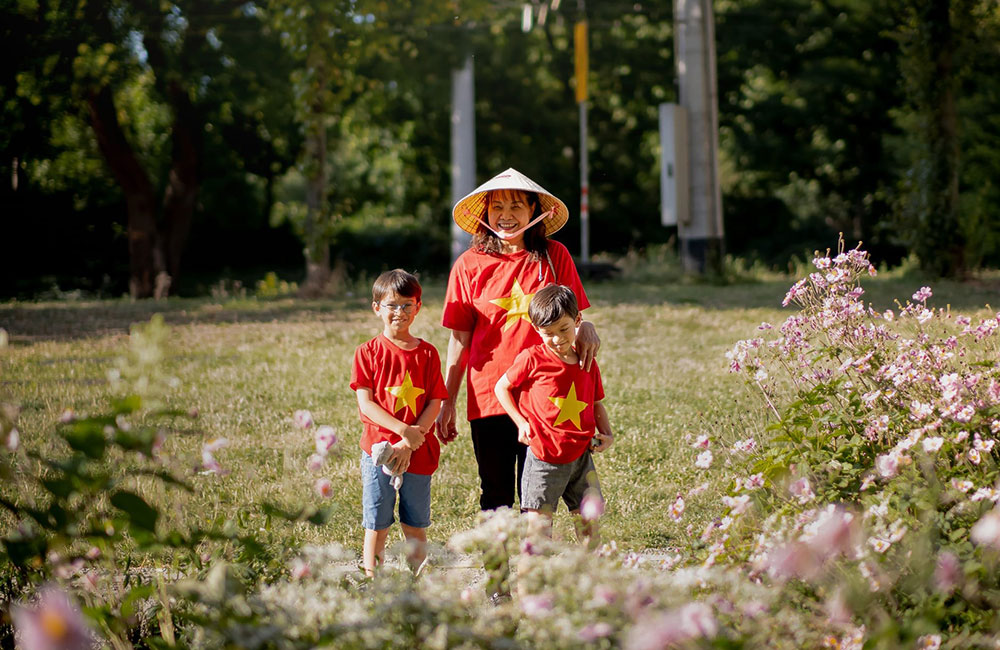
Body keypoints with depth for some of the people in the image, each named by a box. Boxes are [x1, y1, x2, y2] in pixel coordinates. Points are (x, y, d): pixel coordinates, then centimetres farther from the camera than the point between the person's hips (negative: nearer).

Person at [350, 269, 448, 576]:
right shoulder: (368, 352, 0)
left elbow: (435, 404, -1)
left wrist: (409, 444, -13)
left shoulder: (427, 353, 4)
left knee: (416, 526, 7)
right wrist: (404, 430, -19)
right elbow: (366, 403, -6)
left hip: (418, 452, 1)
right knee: (376, 526, 1)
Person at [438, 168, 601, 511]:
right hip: (487, 398, 0)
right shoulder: (469, 265, 2)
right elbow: (460, 340, 5)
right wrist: (447, 403, 5)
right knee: (496, 498, 9)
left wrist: (586, 328, -16)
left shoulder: (554, 256, 3)